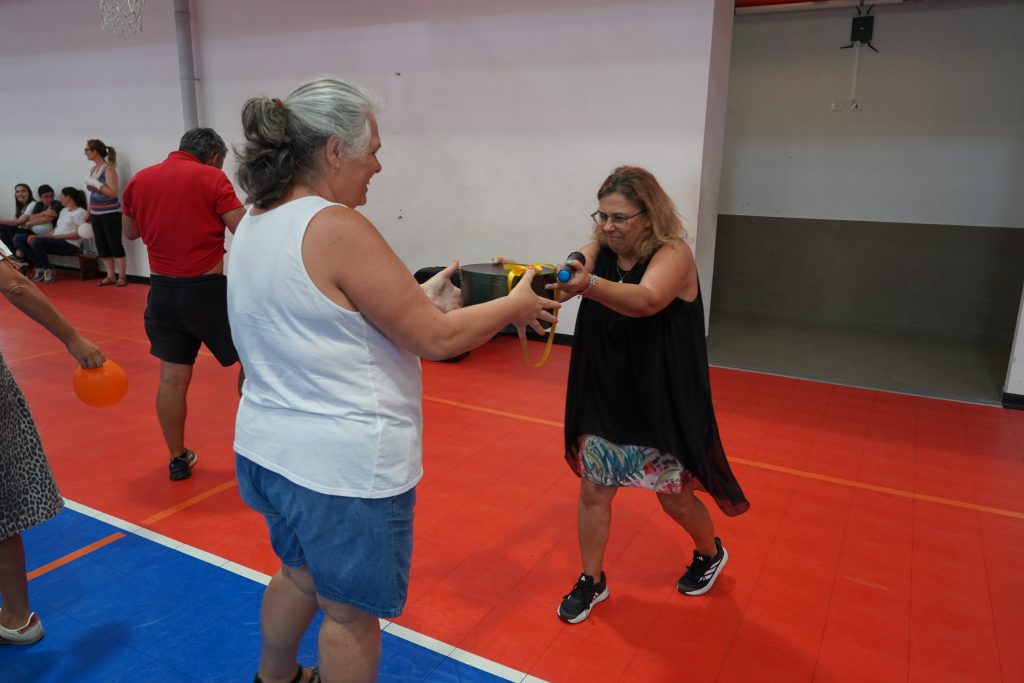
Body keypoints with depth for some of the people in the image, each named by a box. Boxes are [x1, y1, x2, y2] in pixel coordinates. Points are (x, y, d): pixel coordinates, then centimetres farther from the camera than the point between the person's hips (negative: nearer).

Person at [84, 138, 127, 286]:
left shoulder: (109, 168, -11)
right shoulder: (93, 169, 10)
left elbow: (113, 192, -19)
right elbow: (93, 193, 14)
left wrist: (95, 183, -19)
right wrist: (88, 212, 14)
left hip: (110, 213, -8)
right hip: (96, 214, 8)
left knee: (115, 244, -3)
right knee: (102, 246, 8)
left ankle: (122, 276, 3)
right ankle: (110, 276, 14)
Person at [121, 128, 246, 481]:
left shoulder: (140, 179, 8)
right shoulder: (212, 178, -8)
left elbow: (130, 231, 22)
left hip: (162, 289, 5)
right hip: (207, 289, -5)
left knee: (172, 378, 11)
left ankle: (178, 459, 22)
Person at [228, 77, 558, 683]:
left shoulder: (256, 226, 5)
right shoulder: (336, 227, -23)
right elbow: (438, 340, -20)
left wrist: (419, 299, 9)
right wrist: (514, 305, -4)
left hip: (270, 448, 9)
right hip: (344, 465, -9)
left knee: (299, 574, 31)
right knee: (350, 612, 15)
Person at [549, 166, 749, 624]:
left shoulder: (673, 254, -18)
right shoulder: (599, 252, -2)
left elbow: (645, 300, -39)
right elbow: (564, 275, -20)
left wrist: (588, 285, -57)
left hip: (661, 409, -4)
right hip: (604, 404, 4)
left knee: (675, 499, 13)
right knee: (593, 493, 9)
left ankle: (710, 553, 46)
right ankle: (591, 581, 32)